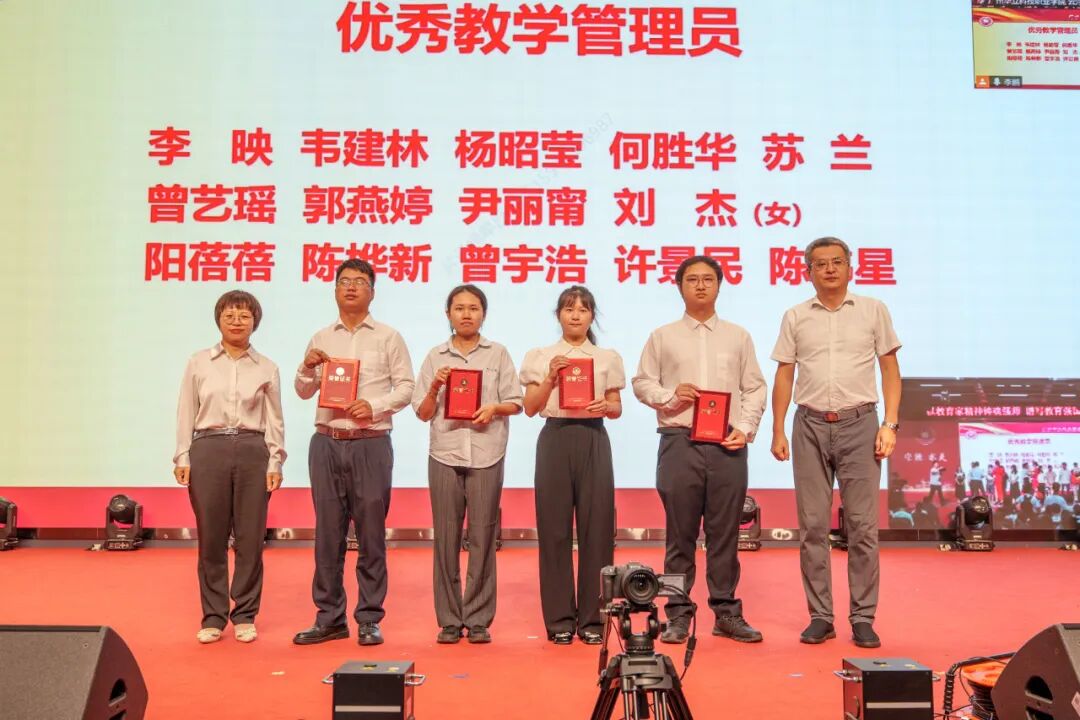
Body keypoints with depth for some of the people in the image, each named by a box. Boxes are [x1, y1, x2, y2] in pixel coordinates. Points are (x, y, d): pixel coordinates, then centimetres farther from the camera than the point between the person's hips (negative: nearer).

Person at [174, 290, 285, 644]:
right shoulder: (199, 363, 7)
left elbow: (274, 420, 6)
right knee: (211, 538, 4)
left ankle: (245, 615, 16)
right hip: (208, 449, 0)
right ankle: (213, 616, 16)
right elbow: (186, 413, 6)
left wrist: (275, 462, 0)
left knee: (250, 538, 3)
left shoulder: (267, 368, 7)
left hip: (252, 451, 0)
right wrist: (182, 458, 0)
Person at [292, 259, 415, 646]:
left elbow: (406, 387, 1)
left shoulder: (388, 337, 5)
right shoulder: (321, 339, 14)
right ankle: (329, 618, 15)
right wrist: (307, 368, -4)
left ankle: (369, 620, 9)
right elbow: (304, 392, 16)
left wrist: (374, 406, -14)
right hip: (327, 442, 3)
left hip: (370, 443, -3)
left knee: (371, 533, 0)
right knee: (327, 531, 6)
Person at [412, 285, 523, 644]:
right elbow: (423, 413, 10)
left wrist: (495, 408, -13)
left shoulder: (498, 354, 8)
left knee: (483, 538, 1)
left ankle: (478, 619, 10)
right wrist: (435, 388, -7)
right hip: (445, 454, 1)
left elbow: (516, 402, 6)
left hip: (486, 455, -1)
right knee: (446, 538, 2)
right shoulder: (435, 357, 10)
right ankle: (449, 620, 11)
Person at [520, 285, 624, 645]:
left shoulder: (608, 358, 11)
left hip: (593, 441, 1)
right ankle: (559, 619, 12)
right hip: (555, 439, 0)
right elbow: (530, 408, 3)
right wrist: (550, 378, -12)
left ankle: (592, 618, 12)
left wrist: (607, 407, -11)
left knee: (596, 528, 0)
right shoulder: (540, 357, 8)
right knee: (554, 528, 0)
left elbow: (617, 408, 11)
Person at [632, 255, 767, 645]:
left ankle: (726, 611, 15)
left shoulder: (738, 336, 13)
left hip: (728, 445, 1)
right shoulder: (662, 337, 10)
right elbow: (642, 382, 9)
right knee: (680, 532, 2)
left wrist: (746, 428, -2)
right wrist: (670, 396, -9)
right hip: (679, 441, -1)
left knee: (725, 532, 5)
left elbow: (755, 388, 11)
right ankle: (678, 614, 11)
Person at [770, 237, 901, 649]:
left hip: (859, 423, -1)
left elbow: (890, 369, 6)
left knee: (862, 526, 0)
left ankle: (863, 618, 10)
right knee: (812, 526, 4)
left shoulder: (873, 311, 6)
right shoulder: (795, 317, 9)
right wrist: (777, 432, 3)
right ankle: (820, 617, 13)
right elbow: (784, 376, 9)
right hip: (810, 427, 1)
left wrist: (890, 423, -4)